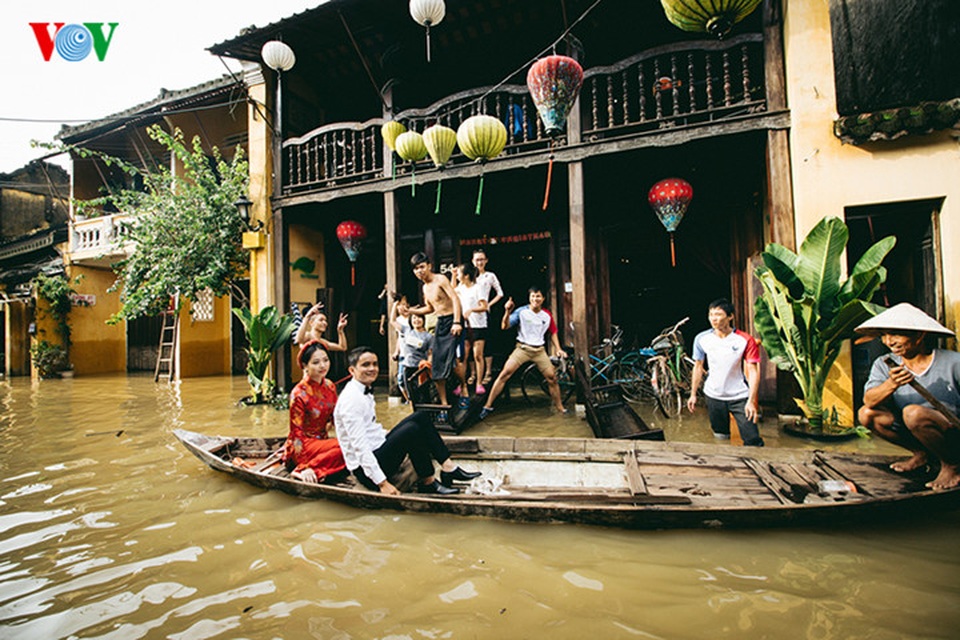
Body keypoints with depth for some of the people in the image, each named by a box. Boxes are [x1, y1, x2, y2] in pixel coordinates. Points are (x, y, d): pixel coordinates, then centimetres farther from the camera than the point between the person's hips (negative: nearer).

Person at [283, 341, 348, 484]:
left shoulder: (330, 386, 1)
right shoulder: (299, 394, -18)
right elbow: (296, 432, -17)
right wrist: (305, 468, -21)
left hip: (322, 439, 7)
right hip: (304, 444, -7)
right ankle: (301, 470, -18)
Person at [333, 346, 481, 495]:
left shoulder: (365, 391, 10)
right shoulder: (351, 398, -19)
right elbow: (359, 445, -25)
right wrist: (382, 483, -26)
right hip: (366, 471, -9)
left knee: (421, 416, 0)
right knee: (411, 430, -28)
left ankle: (448, 468, -5)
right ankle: (428, 482, -11)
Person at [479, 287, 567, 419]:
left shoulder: (547, 315, 3)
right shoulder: (521, 311, -8)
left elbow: (553, 332, 17)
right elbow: (504, 326, -14)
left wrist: (558, 348, 7)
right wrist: (507, 312, -30)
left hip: (539, 350, 3)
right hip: (522, 348, -3)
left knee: (552, 378, 2)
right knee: (505, 373, -15)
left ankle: (560, 408, 22)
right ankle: (488, 406, -8)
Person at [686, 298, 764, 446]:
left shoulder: (745, 340, -13)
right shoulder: (702, 339, -5)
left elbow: (753, 371, -13)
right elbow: (698, 366, 6)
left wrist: (751, 401, -20)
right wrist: (693, 394, 7)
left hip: (740, 397, -2)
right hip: (713, 396, 3)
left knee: (753, 439, -6)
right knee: (721, 437, 16)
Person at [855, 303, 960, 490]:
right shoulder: (884, 365, -5)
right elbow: (870, 401, -21)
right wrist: (892, 384, -40)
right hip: (915, 434, 4)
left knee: (913, 413, -31)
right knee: (867, 414, -16)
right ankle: (922, 454, 6)